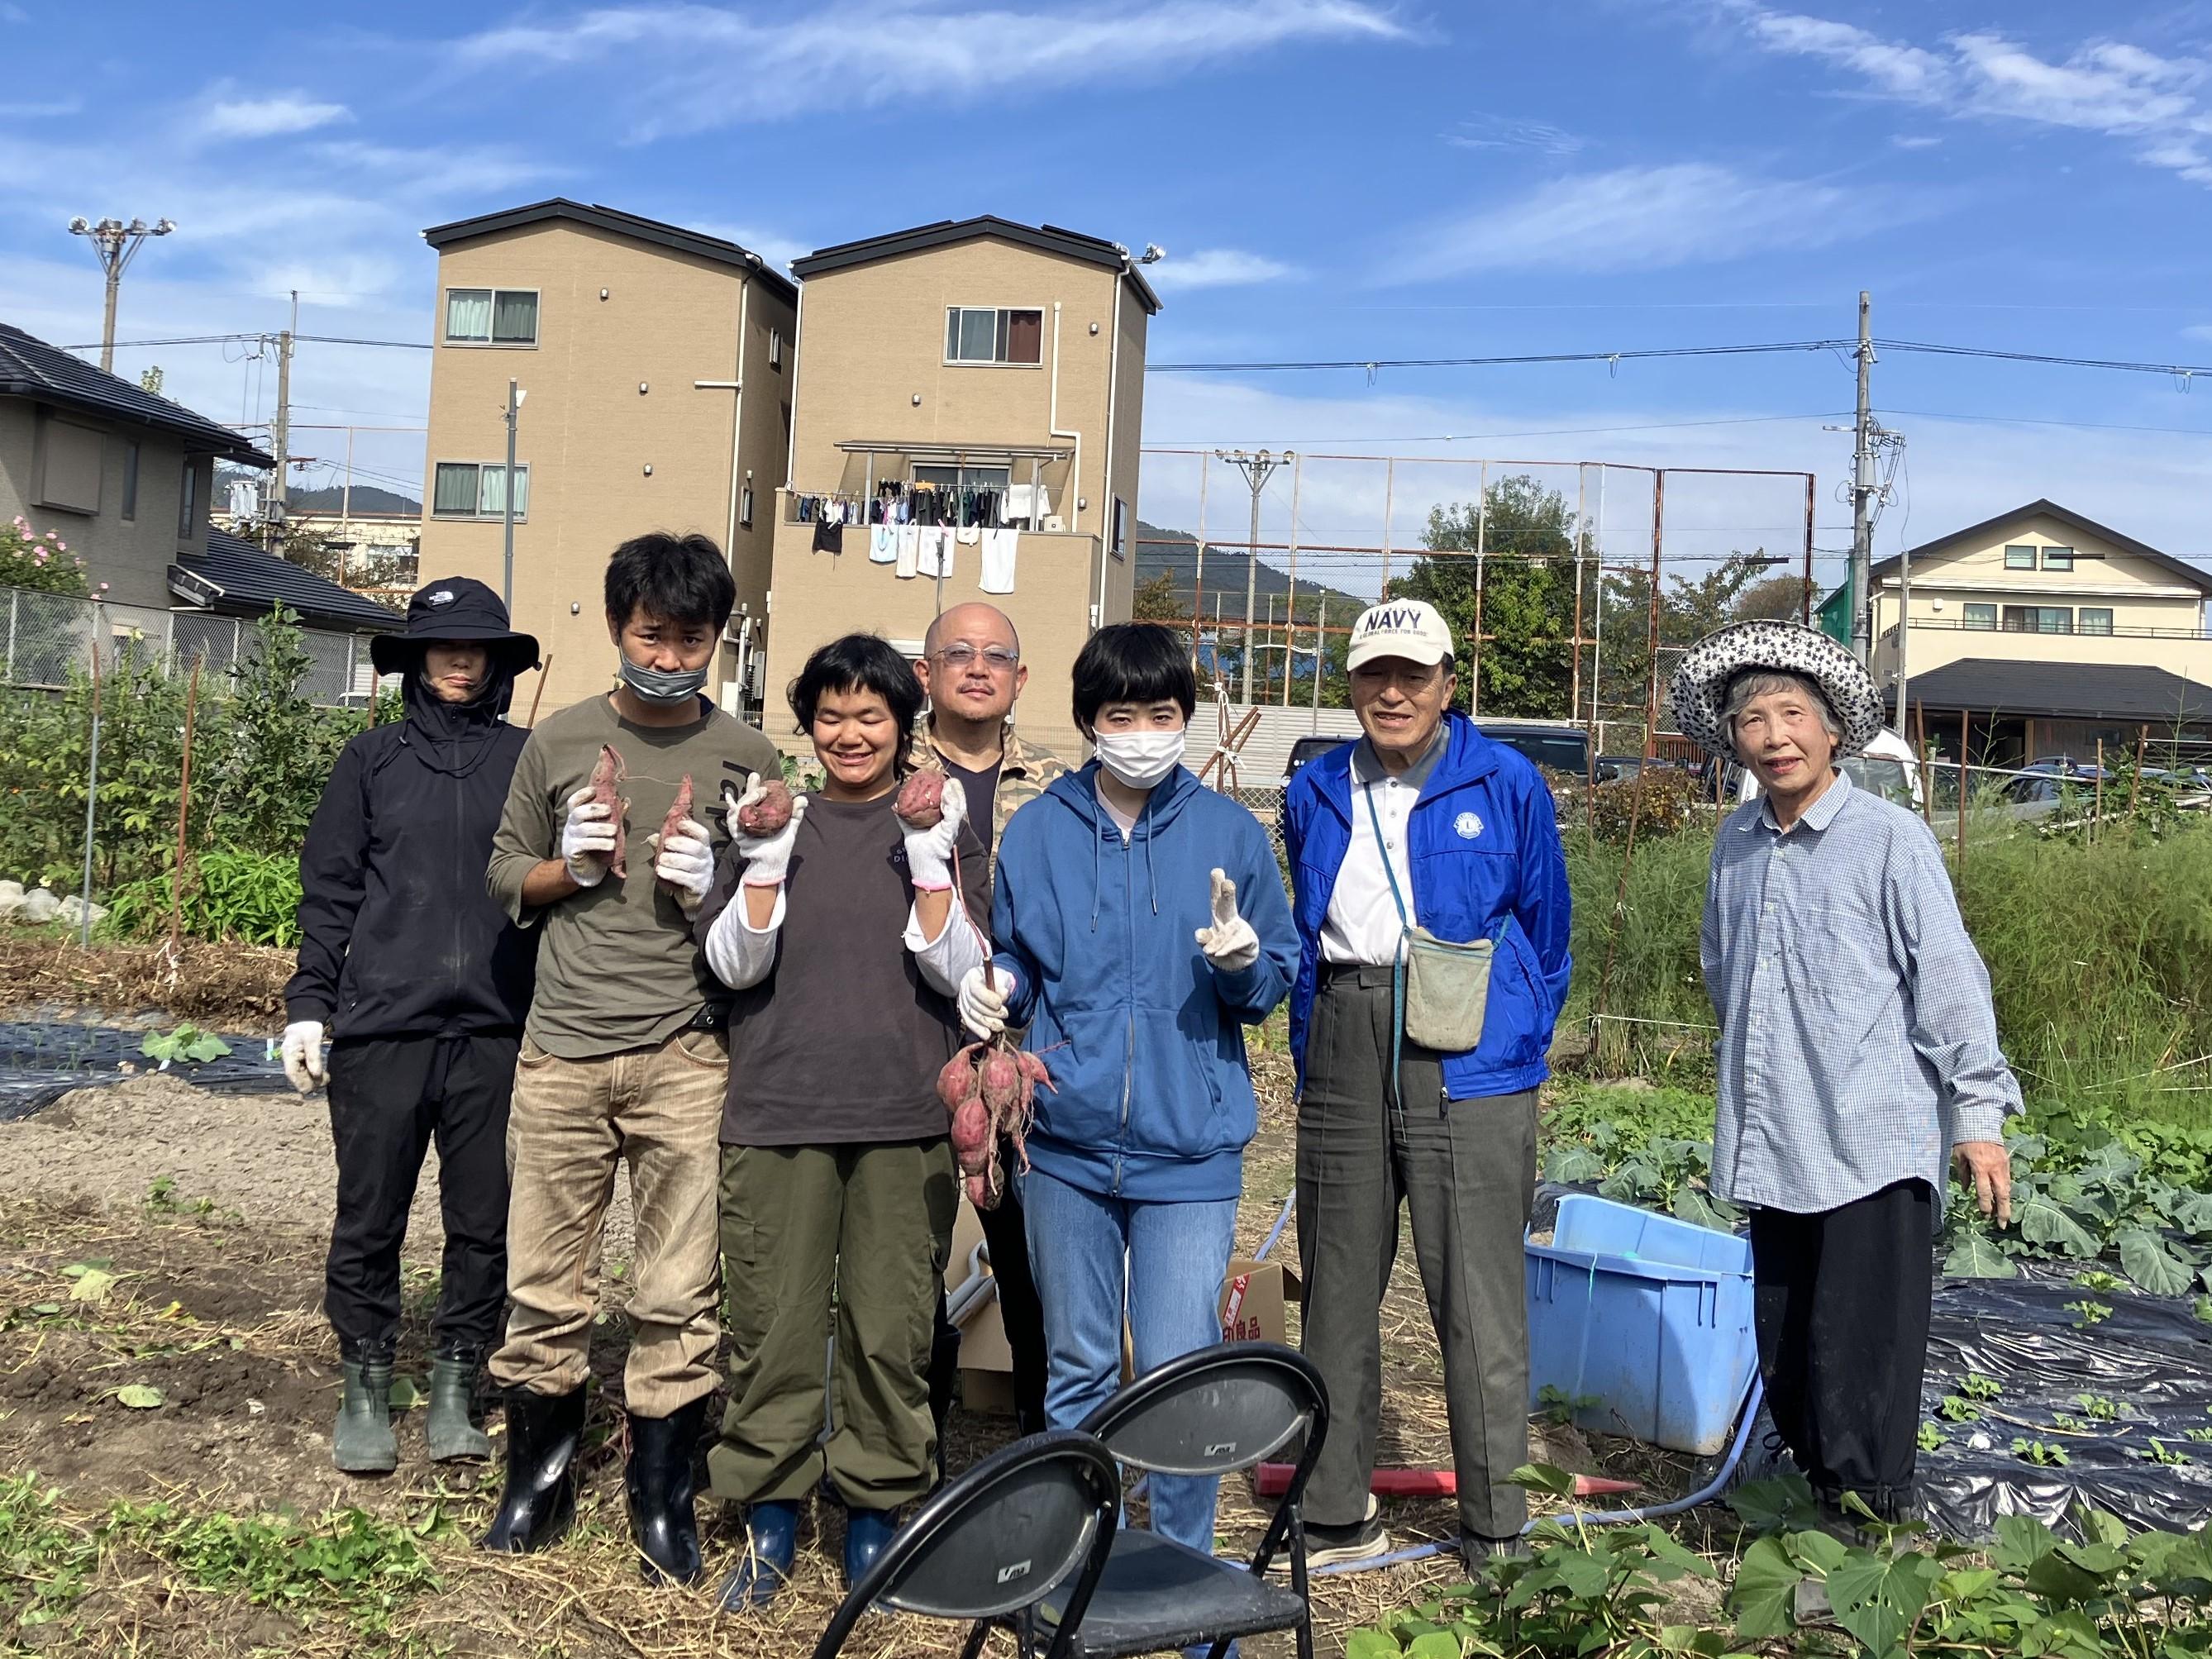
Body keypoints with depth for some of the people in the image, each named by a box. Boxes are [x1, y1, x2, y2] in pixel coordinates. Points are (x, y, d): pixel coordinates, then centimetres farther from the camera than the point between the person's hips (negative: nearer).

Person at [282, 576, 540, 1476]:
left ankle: (455, 1385, 21)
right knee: (369, 1222, 6)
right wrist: (309, 1003, 2)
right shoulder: (373, 758, 8)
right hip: (382, 1028, 0)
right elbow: (330, 891, 9)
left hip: (497, 1033, 0)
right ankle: (365, 1386, 21)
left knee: (484, 1224, 6)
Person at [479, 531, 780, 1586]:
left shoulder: (745, 757, 4)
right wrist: (568, 869, -4)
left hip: (686, 1056, -1)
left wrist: (715, 888, -11)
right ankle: (539, 1473, 26)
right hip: (563, 1050, 2)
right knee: (543, 1284, 7)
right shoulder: (559, 740, 8)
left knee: (678, 1296, 1)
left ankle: (661, 1491, 18)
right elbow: (504, 876, 16)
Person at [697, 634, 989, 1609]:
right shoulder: (774, 817, 9)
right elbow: (731, 963, 2)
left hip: (905, 1120, 0)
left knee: (892, 1328, 2)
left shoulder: (943, 826, 7)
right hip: (778, 1113, 1)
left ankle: (875, 1515, 19)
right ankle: (769, 1520, 18)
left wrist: (931, 868, -13)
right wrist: (765, 863, -12)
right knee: (773, 1325, 3)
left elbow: (960, 973, -1)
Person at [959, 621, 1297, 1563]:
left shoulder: (1230, 832, 1)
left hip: (1190, 1146, -2)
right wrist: (996, 990, -7)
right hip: (1067, 1142, 2)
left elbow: (1277, 978, 5)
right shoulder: (1038, 830, 4)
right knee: (1076, 1371, 14)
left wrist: (1243, 964, -17)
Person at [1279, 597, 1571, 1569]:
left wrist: (1519, 1052, 9)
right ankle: (1336, 1515, 22)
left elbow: (1544, 931, 8)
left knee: (1475, 1295, -3)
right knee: (1336, 1283, 9)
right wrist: (1314, 1062, 14)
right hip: (1342, 1049, 4)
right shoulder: (1316, 793, 11)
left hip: (1464, 1056, -4)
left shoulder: (1506, 784, 0)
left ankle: (1496, 1533, 9)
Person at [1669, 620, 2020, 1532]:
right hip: (1774, 1147, 6)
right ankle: (1819, 1503, 29)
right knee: (1786, 1361, 14)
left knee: (1863, 1362, -4)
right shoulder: (1736, 842, 10)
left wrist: (1978, 1110, -11)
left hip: (1875, 1145, -6)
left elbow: (1949, 977, -8)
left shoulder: (1890, 838, -7)